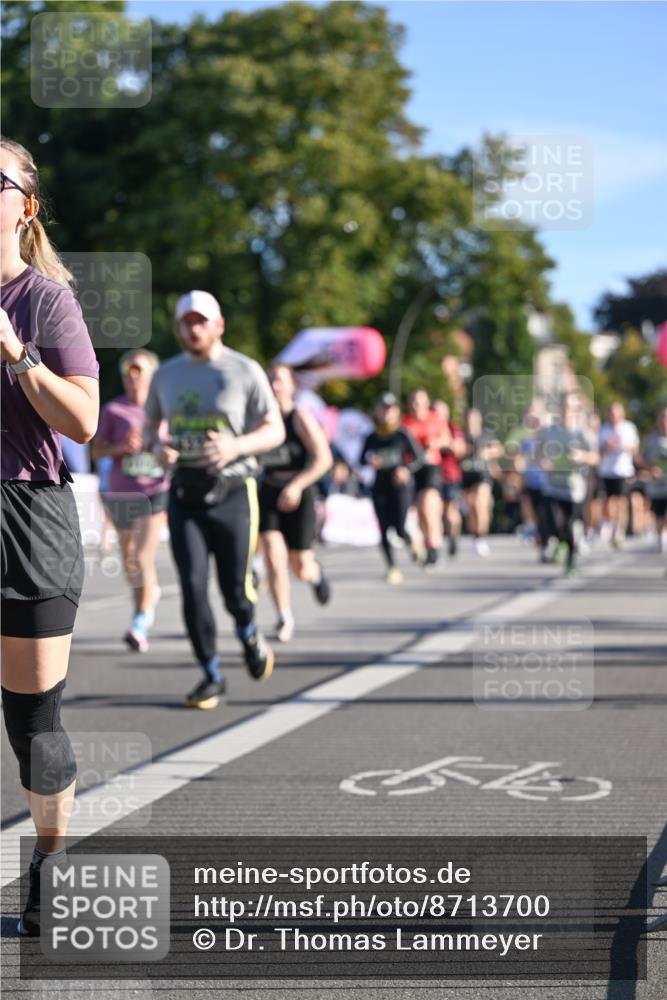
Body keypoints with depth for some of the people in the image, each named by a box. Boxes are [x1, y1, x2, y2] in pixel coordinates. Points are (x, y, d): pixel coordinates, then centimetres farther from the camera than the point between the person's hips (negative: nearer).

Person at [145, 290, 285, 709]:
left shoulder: (245, 371, -2)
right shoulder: (167, 375, 9)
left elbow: (275, 430, -1)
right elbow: (151, 424, 20)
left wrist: (236, 445, -20)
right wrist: (158, 446, -5)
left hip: (232, 491, -3)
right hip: (185, 491, 3)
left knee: (235, 588, 0)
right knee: (193, 587, -7)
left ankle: (250, 635, 35)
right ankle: (212, 676, 6)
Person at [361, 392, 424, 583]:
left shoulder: (403, 434, -3)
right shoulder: (372, 437, 6)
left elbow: (419, 457, -2)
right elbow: (363, 459, 15)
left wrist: (407, 470, -20)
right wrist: (371, 461, -8)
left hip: (400, 485, -3)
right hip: (380, 487, 3)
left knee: (400, 529, -9)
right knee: (384, 530, -2)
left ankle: (413, 544, 25)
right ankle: (392, 567, 8)